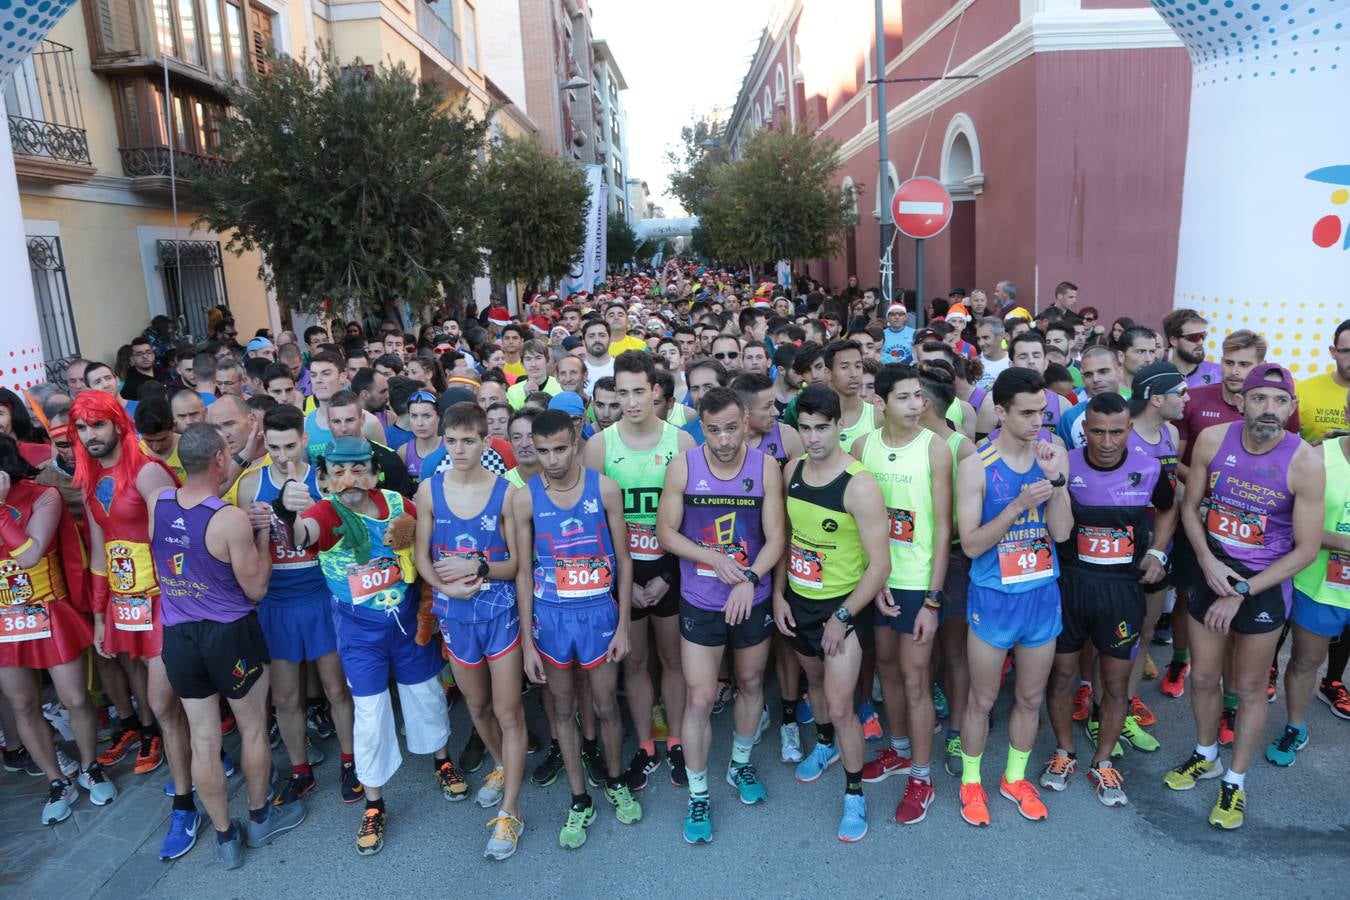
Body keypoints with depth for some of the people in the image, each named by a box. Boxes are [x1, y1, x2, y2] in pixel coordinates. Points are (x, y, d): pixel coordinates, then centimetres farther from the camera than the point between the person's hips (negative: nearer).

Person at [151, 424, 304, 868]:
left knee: (203, 739, 13)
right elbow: (256, 588, -13)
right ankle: (260, 818, 34)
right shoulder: (232, 519, -21)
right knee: (253, 728, 16)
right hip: (229, 634, -5)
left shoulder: (157, 502, -5)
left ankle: (225, 837, 28)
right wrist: (262, 534, -5)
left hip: (178, 636, 5)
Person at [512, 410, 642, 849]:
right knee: (563, 709, 13)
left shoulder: (605, 489, -9)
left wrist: (623, 626, -4)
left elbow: (624, 561, -2)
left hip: (598, 611, -1)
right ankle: (579, 801, 31)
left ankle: (616, 782, 39)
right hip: (550, 614, 1)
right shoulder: (525, 498, -7)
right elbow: (523, 570, -2)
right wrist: (527, 641, -3)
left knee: (606, 706, 12)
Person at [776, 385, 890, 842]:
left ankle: (854, 793, 17)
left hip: (840, 606, -6)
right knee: (815, 678, 26)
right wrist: (778, 593, 2)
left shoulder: (859, 485, -23)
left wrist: (841, 618, -18)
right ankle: (825, 744, 52)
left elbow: (879, 564, -21)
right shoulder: (792, 470, -3)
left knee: (840, 706, -4)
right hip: (797, 599, 6)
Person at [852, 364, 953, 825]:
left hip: (919, 581, -4)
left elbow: (943, 526, -11)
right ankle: (899, 750, 39)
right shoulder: (863, 446, -2)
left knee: (914, 677, 3)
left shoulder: (934, 447, -12)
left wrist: (933, 599, -12)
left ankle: (921, 777, 20)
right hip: (876, 578, 4)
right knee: (886, 668, 18)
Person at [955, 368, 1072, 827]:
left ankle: (1015, 777, 39)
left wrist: (1055, 480, -22)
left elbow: (1062, 532, -8)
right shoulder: (976, 466, -14)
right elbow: (971, 544, -16)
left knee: (1031, 698, 17)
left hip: (1043, 594, 4)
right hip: (993, 596, -3)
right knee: (983, 699, 10)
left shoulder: (1053, 456, -4)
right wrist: (1020, 504, -27)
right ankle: (971, 780, 32)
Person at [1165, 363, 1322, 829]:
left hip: (1265, 583, -2)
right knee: (1202, 677, 15)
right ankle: (1206, 757, 40)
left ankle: (1235, 781, 31)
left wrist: (1241, 594, -15)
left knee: (1250, 687, 12)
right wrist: (1206, 560, -13)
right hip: (1213, 571, 3)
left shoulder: (1303, 463, -19)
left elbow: (1306, 548, -14)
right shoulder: (1212, 440, -11)